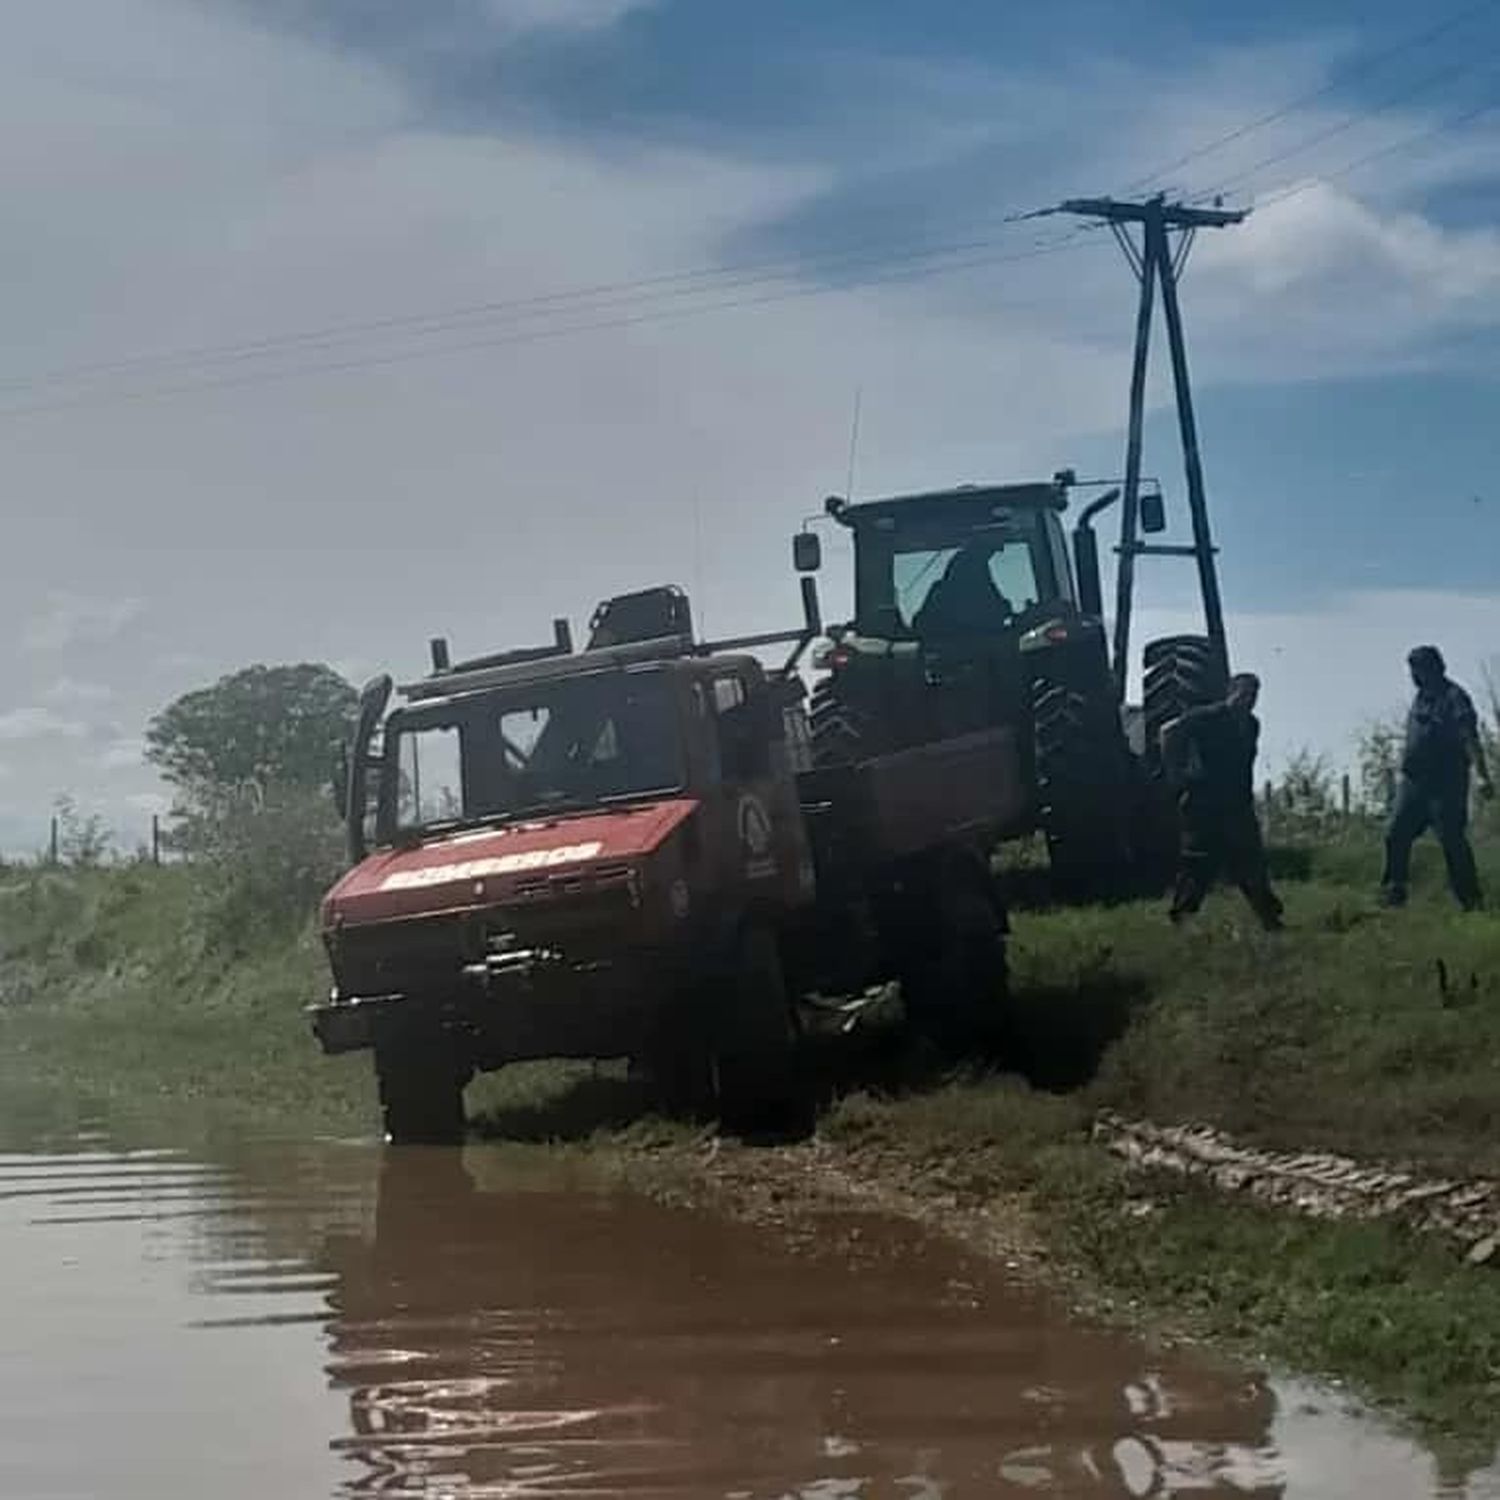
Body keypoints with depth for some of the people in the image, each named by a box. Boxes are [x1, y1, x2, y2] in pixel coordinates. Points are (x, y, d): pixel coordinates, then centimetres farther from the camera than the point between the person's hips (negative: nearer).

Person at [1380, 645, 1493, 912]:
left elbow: (1470, 739, -18)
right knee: (1396, 835, 5)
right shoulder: (1420, 700, 16)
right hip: (1414, 780, 8)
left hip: (1445, 784, -8)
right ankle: (1394, 892, 12)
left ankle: (1470, 899, -5)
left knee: (1452, 840, -9)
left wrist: (1482, 776, -26)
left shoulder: (1454, 698, -9)